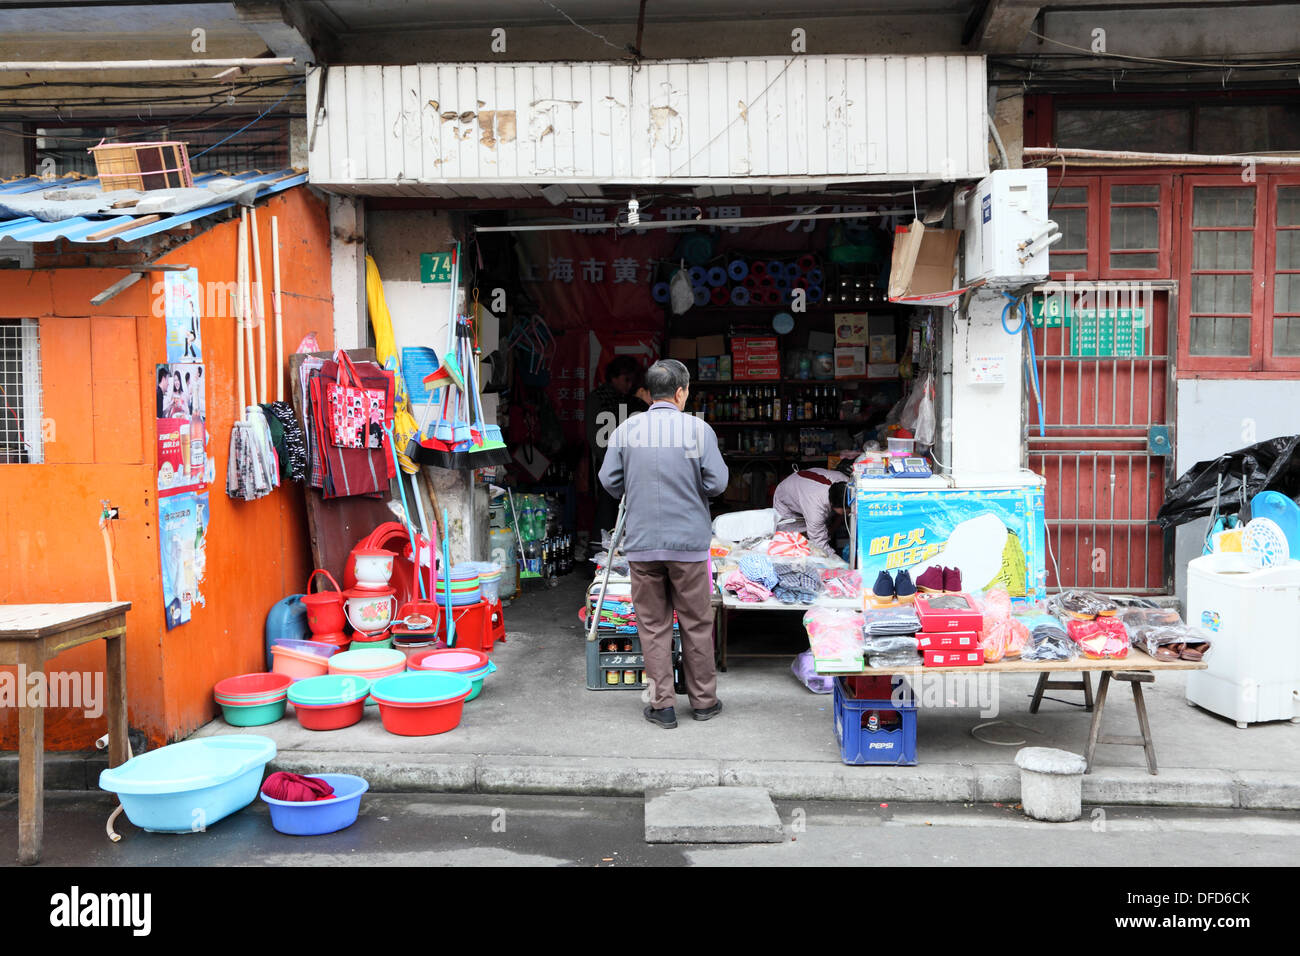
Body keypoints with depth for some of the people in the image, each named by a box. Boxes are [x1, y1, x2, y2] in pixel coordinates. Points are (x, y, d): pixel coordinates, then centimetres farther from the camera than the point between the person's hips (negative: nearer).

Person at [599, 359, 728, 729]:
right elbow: (717, 483, -8)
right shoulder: (699, 429, -6)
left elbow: (609, 480, 1)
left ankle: (662, 703, 13)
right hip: (689, 541, -1)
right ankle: (703, 700, 21)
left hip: (641, 542, 2)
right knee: (696, 623, 11)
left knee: (653, 625, 9)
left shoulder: (626, 430, 0)